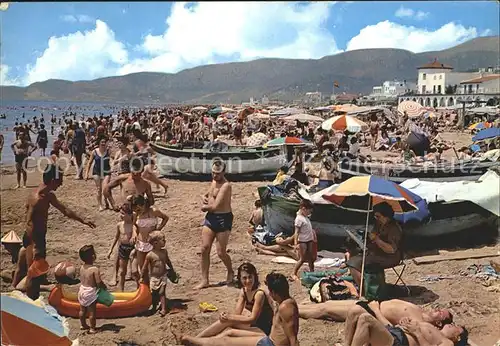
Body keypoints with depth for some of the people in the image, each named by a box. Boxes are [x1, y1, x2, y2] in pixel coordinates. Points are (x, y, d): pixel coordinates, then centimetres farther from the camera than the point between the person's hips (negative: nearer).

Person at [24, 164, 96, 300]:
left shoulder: (49, 196, 7)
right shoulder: (37, 198, -24)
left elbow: (64, 210, 18)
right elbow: (29, 223, -26)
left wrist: (82, 220, 17)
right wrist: (35, 247, -26)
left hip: (40, 237, 10)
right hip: (33, 239, -10)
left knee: (38, 273, 19)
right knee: (33, 273, 0)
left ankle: (35, 302, 31)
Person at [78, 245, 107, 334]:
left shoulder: (82, 267, -2)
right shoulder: (95, 269, -24)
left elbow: (81, 279, 8)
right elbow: (99, 283, -22)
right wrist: (104, 287, -4)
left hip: (82, 290, 7)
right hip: (91, 292, -7)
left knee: (82, 310, 20)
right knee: (92, 312, 5)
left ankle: (83, 325, 36)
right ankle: (92, 328, 14)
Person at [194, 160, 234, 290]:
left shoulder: (225, 185, -18)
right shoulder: (213, 181, 11)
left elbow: (215, 206, -23)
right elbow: (207, 194, 29)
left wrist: (204, 207, -3)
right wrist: (204, 197, 5)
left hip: (223, 219, -8)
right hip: (210, 217, 8)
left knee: (221, 252, -1)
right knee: (204, 248, 1)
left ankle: (231, 272, 28)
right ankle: (204, 280, 9)